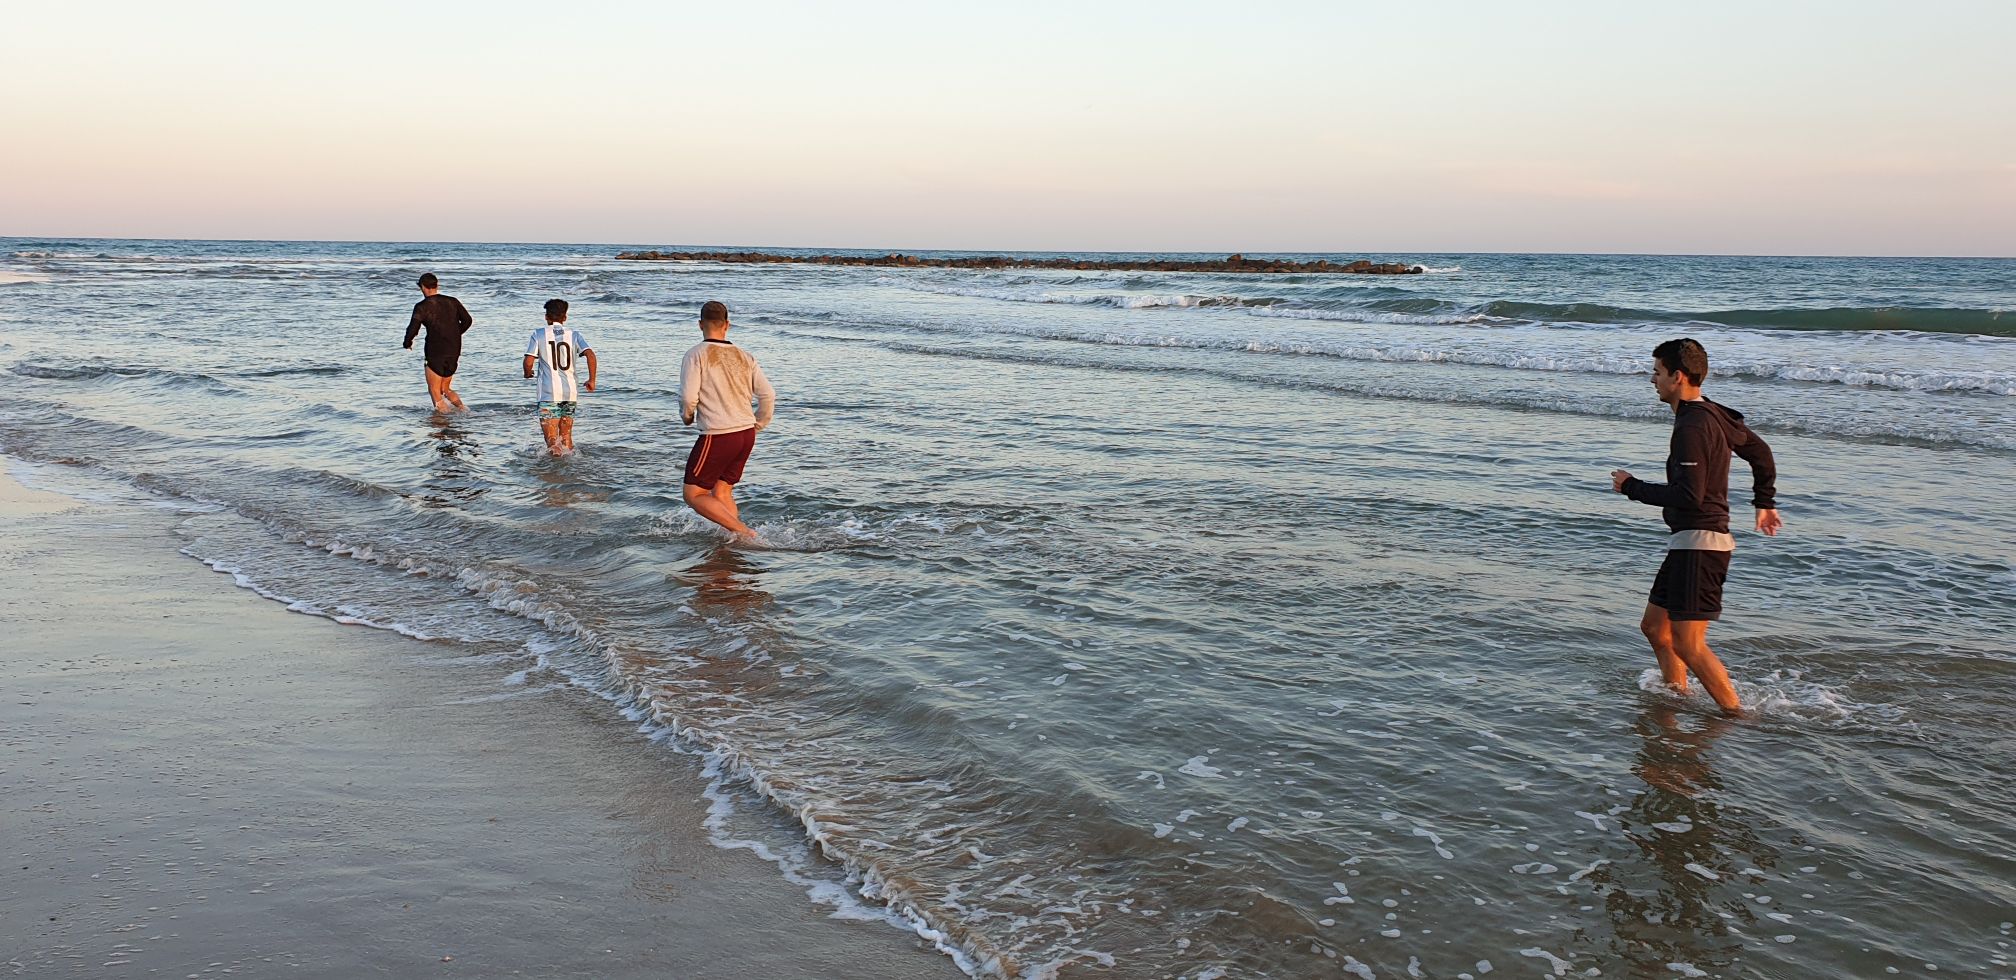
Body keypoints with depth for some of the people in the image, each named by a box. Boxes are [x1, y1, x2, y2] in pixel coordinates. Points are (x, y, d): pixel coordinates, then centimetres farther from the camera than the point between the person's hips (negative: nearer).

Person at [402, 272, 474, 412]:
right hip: (454, 352, 5)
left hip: (435, 353, -5)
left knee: (435, 391, 7)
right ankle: (462, 407, -1)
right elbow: (467, 320, 6)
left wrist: (407, 343, 4)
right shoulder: (452, 301, 6)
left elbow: (413, 328, -16)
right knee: (445, 388, 20)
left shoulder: (422, 306, -8)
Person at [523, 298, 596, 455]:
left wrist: (527, 374, 15)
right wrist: (592, 380, 0)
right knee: (566, 435, 18)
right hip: (570, 391, 3)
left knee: (552, 439, -4)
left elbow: (529, 361, -7)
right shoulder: (573, 334, 7)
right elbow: (590, 354, -8)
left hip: (548, 393, -3)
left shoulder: (539, 334, 1)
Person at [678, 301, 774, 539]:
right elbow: (768, 395, 5)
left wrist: (687, 416, 7)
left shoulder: (696, 354, -6)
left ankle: (744, 533, -6)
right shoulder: (744, 357, 9)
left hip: (717, 436, -6)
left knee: (693, 495, 5)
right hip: (746, 434, 6)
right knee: (721, 492, 19)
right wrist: (757, 427, 18)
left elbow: (688, 396, -14)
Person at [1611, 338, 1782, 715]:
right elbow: (1760, 452, 26)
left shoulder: (1693, 426, -19)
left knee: (1688, 644, -9)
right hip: (1691, 542, 11)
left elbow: (1688, 496, -24)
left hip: (1698, 542, -11)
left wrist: (1632, 487, -13)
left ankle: (1737, 714, -3)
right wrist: (1765, 503, 35)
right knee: (1654, 626, 17)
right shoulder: (1713, 414, 13)